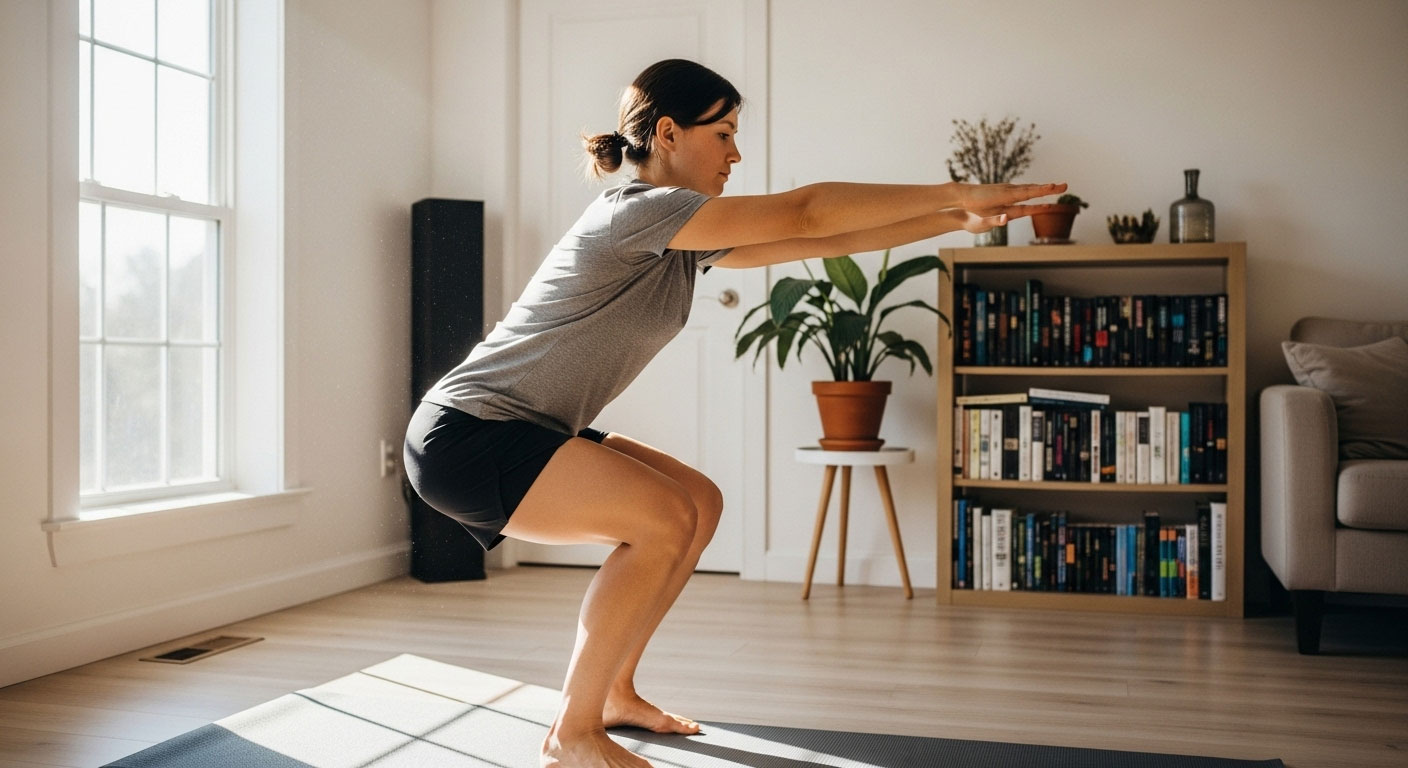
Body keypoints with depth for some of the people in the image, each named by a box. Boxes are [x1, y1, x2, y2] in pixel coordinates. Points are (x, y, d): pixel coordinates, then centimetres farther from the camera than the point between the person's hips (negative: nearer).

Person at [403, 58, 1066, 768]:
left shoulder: (688, 239, 10)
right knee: (665, 518, -21)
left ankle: (614, 694, 18)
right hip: (464, 436, -10)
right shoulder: (636, 211, -19)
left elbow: (820, 242, 10)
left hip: (525, 433, 10)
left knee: (699, 504, 8)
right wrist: (957, 195, -15)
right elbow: (804, 213, -21)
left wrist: (956, 219, 7)